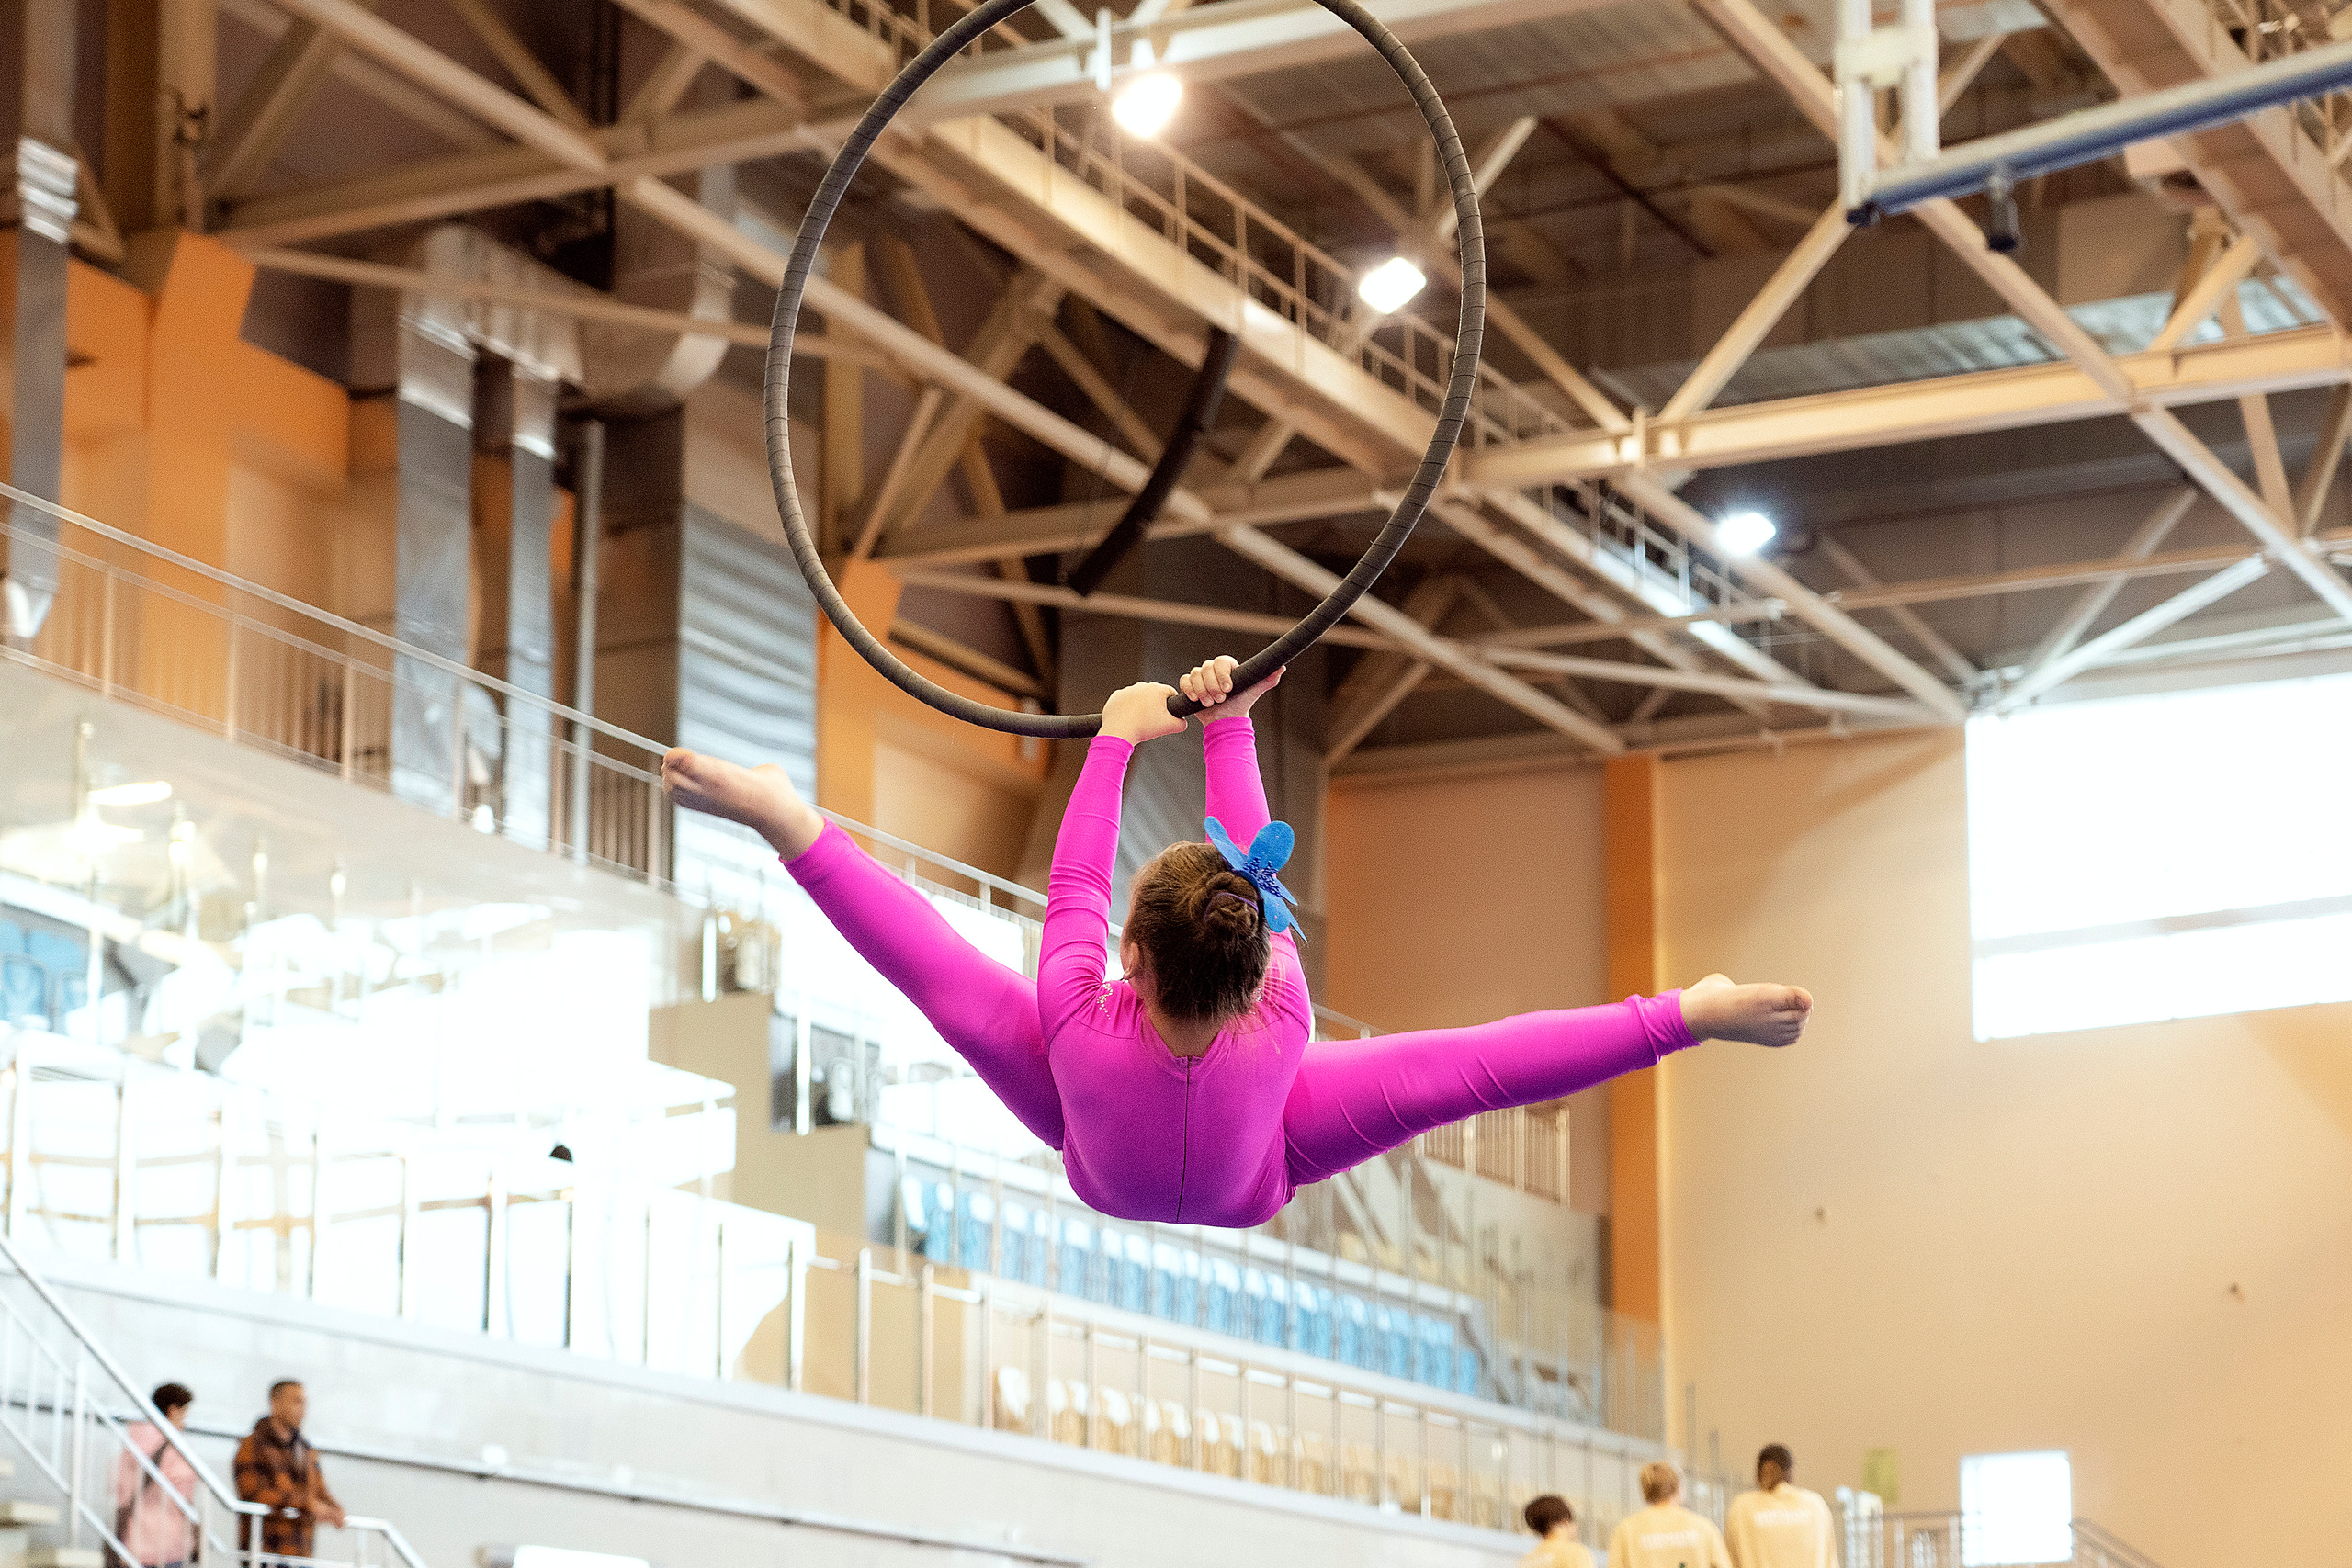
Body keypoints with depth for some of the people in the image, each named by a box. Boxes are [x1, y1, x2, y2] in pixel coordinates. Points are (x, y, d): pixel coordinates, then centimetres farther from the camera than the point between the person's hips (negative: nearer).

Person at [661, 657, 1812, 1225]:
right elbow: (1263, 877, -28)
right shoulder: (1278, 1035, -43)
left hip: (1104, 1174, 0)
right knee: (1461, 1067, -7)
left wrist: (1118, 738, -14)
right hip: (1253, 1185, 0)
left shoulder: (1082, 1029, -45)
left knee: (951, 978, -8)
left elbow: (1073, 883, -28)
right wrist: (1228, 729, -16)